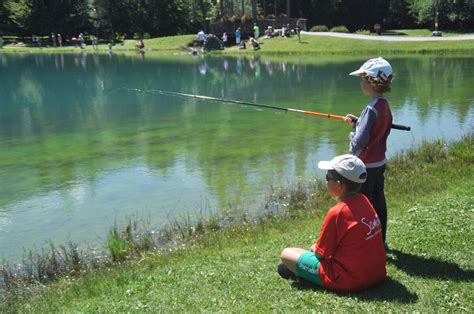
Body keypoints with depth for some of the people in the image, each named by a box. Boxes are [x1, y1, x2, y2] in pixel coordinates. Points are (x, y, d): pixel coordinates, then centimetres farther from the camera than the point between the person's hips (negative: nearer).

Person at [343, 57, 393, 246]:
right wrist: (356, 122, 7)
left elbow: (360, 140, -24)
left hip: (366, 165, -9)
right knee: (378, 202, 17)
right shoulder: (385, 106, 5)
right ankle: (380, 242, 30)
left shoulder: (371, 109, -23)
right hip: (380, 163, 9)